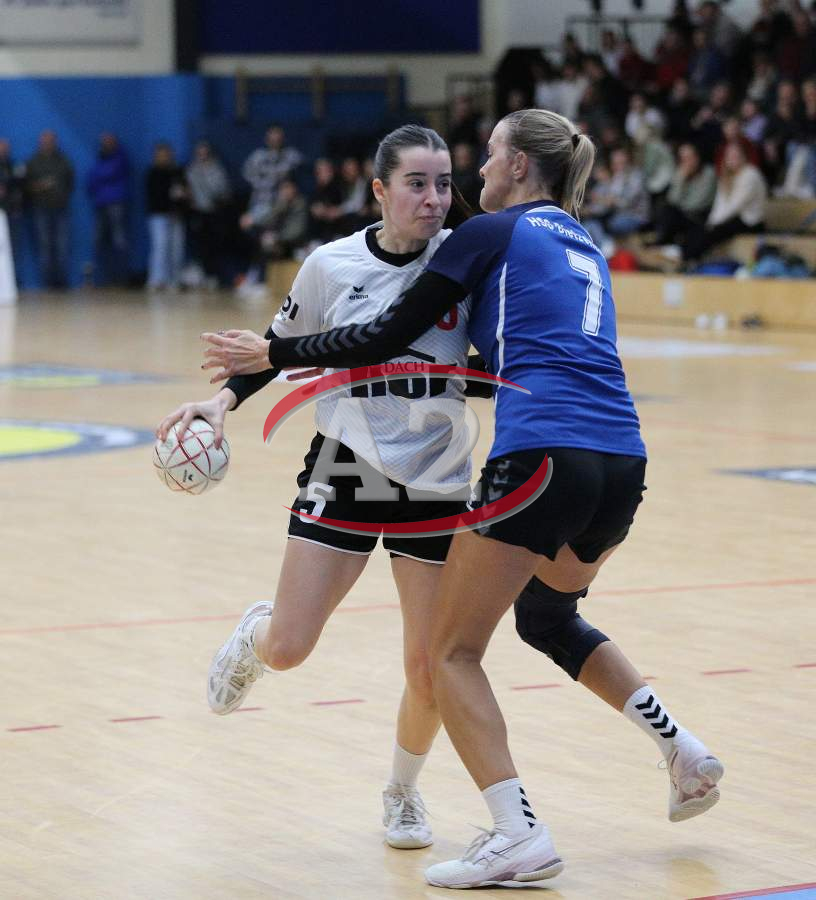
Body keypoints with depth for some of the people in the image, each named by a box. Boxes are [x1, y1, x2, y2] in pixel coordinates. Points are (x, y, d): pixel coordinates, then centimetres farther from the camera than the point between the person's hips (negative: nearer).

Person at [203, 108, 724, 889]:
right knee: (548, 617, 32)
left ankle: (518, 837, -11)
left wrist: (274, 354, 8)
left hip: (542, 459, -8)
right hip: (622, 463, 8)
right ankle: (683, 751, 21)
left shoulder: (493, 233, 3)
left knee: (452, 654, 2)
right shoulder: (583, 247, 24)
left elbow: (389, 337, 0)